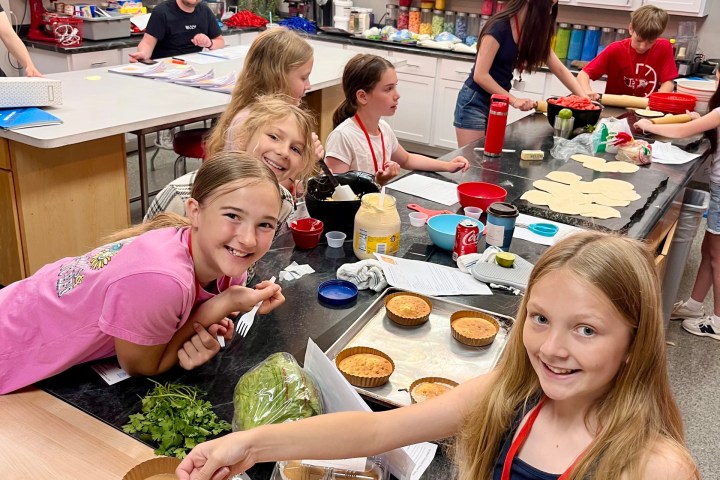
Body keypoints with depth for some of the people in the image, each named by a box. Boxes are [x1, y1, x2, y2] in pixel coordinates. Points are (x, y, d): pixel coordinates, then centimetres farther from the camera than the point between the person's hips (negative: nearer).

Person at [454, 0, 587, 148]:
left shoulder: (534, 32, 5)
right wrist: (513, 100, -20)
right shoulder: (499, 27, -18)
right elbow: (480, 75, -21)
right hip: (475, 103, -7)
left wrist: (584, 98, -2)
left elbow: (560, 70, 8)